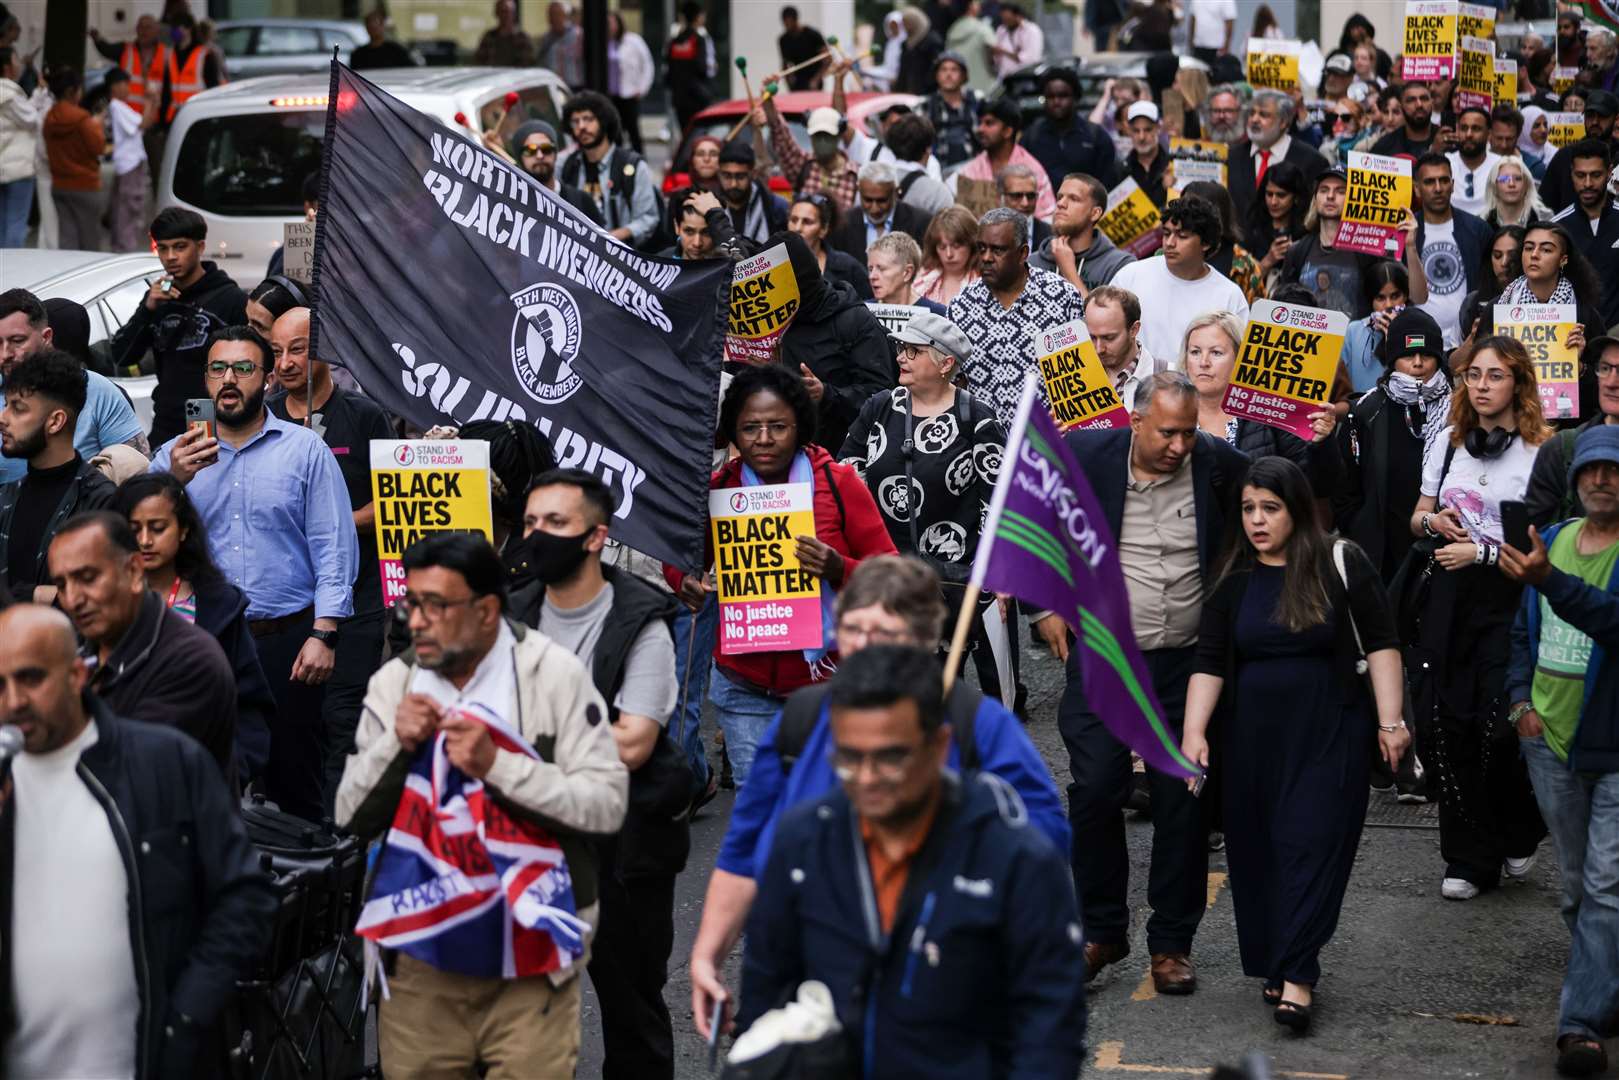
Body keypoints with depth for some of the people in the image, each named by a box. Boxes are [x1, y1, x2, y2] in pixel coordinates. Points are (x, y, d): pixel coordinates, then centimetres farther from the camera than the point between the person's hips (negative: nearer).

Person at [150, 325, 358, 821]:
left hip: (287, 640, -2)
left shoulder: (306, 450, 3)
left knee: (292, 781, 0)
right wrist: (175, 481, -12)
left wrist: (323, 634, -11)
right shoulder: (174, 456, 10)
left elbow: (334, 548, -2)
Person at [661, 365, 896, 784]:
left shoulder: (840, 483, -6)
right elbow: (678, 558, 16)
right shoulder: (716, 489, 0)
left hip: (826, 682, -2)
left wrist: (840, 570, -24)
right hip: (745, 689, 2)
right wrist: (685, 583, -8)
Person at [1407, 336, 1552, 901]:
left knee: (1500, 726, -8)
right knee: (1442, 725, 0)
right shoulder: (1448, 441, 12)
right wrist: (1432, 521, -2)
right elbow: (1418, 517, 20)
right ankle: (1471, 858, 11)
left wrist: (1481, 552, -14)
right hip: (1448, 598, 5)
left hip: (1509, 599, -5)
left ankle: (1519, 834, 21)